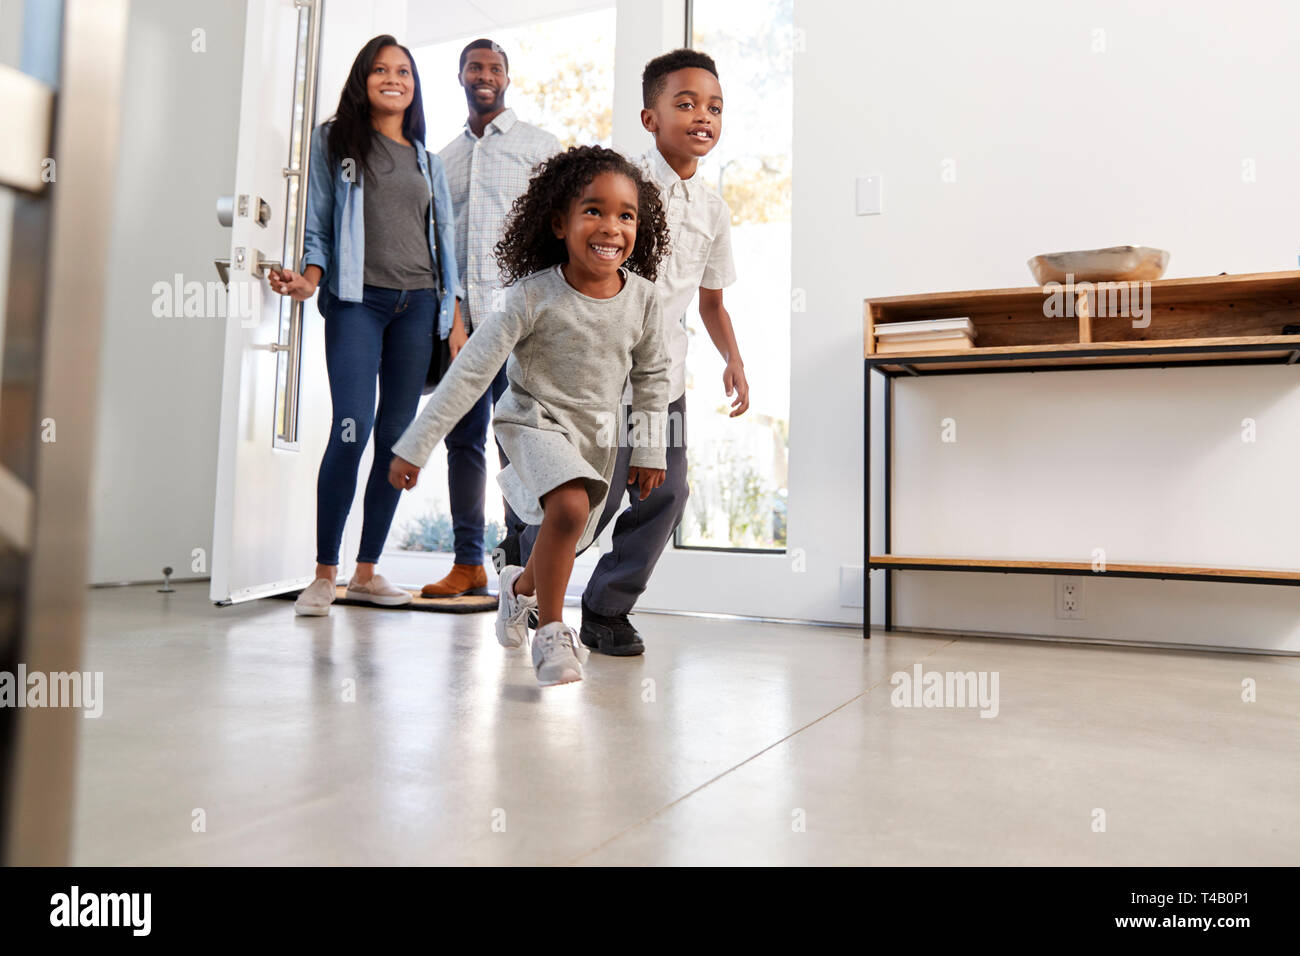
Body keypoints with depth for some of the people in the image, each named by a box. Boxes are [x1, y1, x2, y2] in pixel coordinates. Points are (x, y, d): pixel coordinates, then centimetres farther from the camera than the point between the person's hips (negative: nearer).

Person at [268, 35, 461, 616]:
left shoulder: (426, 160, 21)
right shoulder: (335, 141, 12)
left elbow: (444, 240, 19)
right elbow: (318, 225, 7)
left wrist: (454, 315, 10)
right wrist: (309, 278, -12)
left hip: (417, 303, 4)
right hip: (358, 299, -3)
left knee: (398, 436, 0)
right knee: (352, 429, -17)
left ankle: (367, 572, 8)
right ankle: (324, 574, -7)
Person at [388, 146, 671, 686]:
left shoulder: (642, 297, -11)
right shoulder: (534, 296, -21)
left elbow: (652, 376, 5)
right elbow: (472, 368, -19)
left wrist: (651, 448, 6)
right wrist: (414, 446, -19)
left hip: (597, 434, 5)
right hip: (535, 421, -4)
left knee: (568, 541, 16)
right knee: (570, 508, -31)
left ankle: (521, 585, 51)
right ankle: (551, 633, -10)